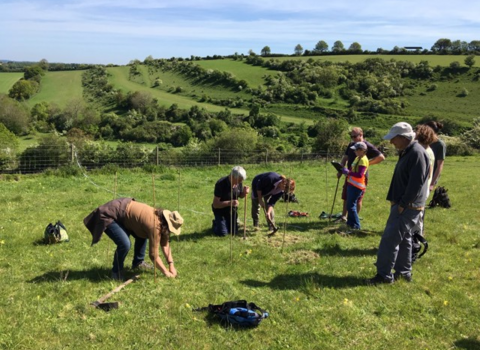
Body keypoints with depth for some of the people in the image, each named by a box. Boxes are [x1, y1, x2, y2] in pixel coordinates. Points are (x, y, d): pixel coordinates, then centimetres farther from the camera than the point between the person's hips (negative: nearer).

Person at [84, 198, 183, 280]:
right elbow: (153, 254, -21)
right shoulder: (155, 226, -28)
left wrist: (171, 265, 6)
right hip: (109, 215, -9)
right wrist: (166, 272, -10)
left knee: (142, 234, 14)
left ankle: (138, 263, 30)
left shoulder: (162, 218, -2)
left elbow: (165, 244, 8)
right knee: (125, 244, -24)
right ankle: (116, 272, 0)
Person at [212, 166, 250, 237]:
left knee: (234, 231, 4)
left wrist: (244, 192, -17)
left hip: (232, 210, 5)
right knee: (222, 233, -13)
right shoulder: (221, 184, -29)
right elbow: (215, 204, -28)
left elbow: (240, 195, 8)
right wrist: (230, 203, -42)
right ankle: (215, 224, 18)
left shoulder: (239, 183, -12)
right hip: (220, 210, -5)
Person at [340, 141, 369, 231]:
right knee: (350, 205, 15)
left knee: (351, 206, -8)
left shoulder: (363, 160, -16)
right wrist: (346, 171, 5)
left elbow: (360, 175, -23)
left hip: (357, 186, -10)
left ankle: (356, 226, 0)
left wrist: (348, 172, -18)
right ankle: (350, 223, 25)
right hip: (351, 184, 10)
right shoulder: (357, 158, 14)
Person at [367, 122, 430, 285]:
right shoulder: (406, 152, 13)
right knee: (403, 238, 17)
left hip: (408, 207, -10)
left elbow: (416, 183, -24)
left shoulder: (417, 153, -19)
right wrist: (395, 200, 14)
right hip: (401, 204, 10)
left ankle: (384, 275, 0)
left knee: (390, 239, -7)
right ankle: (404, 271, 28)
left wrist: (402, 204, -20)